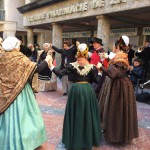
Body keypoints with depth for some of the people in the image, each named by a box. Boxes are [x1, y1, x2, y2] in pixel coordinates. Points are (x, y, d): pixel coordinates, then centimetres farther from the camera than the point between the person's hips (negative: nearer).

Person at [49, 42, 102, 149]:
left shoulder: (72, 65, -6)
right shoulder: (92, 67, -5)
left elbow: (60, 73, -8)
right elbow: (96, 80, -2)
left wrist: (52, 67, 4)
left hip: (76, 89, 0)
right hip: (88, 90, 1)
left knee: (75, 114, 13)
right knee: (88, 113, 15)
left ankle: (75, 139, 26)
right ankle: (89, 139, 29)